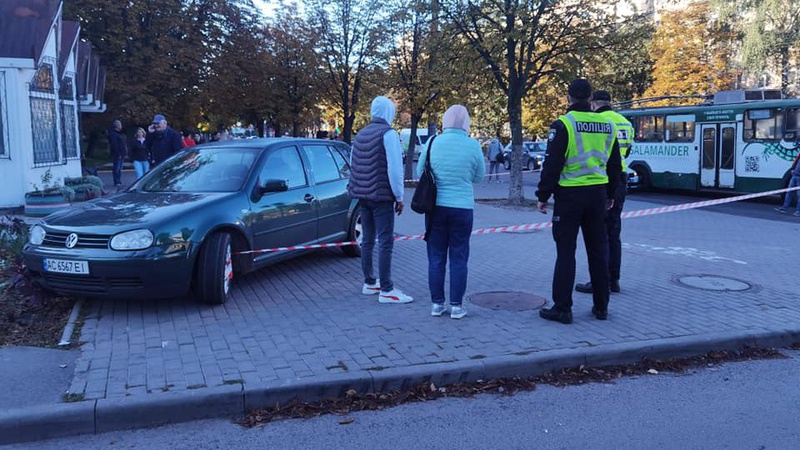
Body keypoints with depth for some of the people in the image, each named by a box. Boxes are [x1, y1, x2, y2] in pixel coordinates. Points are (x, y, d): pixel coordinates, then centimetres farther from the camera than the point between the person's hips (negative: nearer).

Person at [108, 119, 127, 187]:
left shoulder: (120, 133, 18)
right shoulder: (112, 134, -12)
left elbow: (124, 144, 21)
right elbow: (114, 145, -19)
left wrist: (125, 153, 15)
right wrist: (118, 154, -22)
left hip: (121, 154, 10)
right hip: (117, 155, -10)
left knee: (119, 169, 13)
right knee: (116, 169, -7)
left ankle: (119, 182, 18)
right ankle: (117, 182, -5)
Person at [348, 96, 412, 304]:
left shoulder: (360, 135, 13)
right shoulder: (388, 134, -10)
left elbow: (353, 166, 15)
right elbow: (394, 168, -15)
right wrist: (399, 196, -9)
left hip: (363, 196, 8)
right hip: (382, 197, -8)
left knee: (367, 240, 14)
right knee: (385, 242, -6)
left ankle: (369, 283, 23)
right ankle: (386, 290, -6)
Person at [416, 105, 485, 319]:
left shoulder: (432, 143, -3)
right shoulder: (472, 145, -7)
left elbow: (419, 172, 8)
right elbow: (479, 176, 5)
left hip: (435, 207, 1)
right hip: (462, 208, -1)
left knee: (436, 257, 10)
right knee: (458, 258, 7)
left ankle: (437, 303, 15)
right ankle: (456, 305, 11)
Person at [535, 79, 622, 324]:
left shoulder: (563, 124, -10)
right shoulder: (607, 125, 8)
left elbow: (552, 165, -13)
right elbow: (615, 164, 15)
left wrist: (543, 196, -5)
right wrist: (610, 194, 26)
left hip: (570, 195, -5)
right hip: (598, 194, 5)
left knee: (566, 251, 0)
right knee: (598, 250, 13)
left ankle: (562, 308, 2)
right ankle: (601, 306, 20)